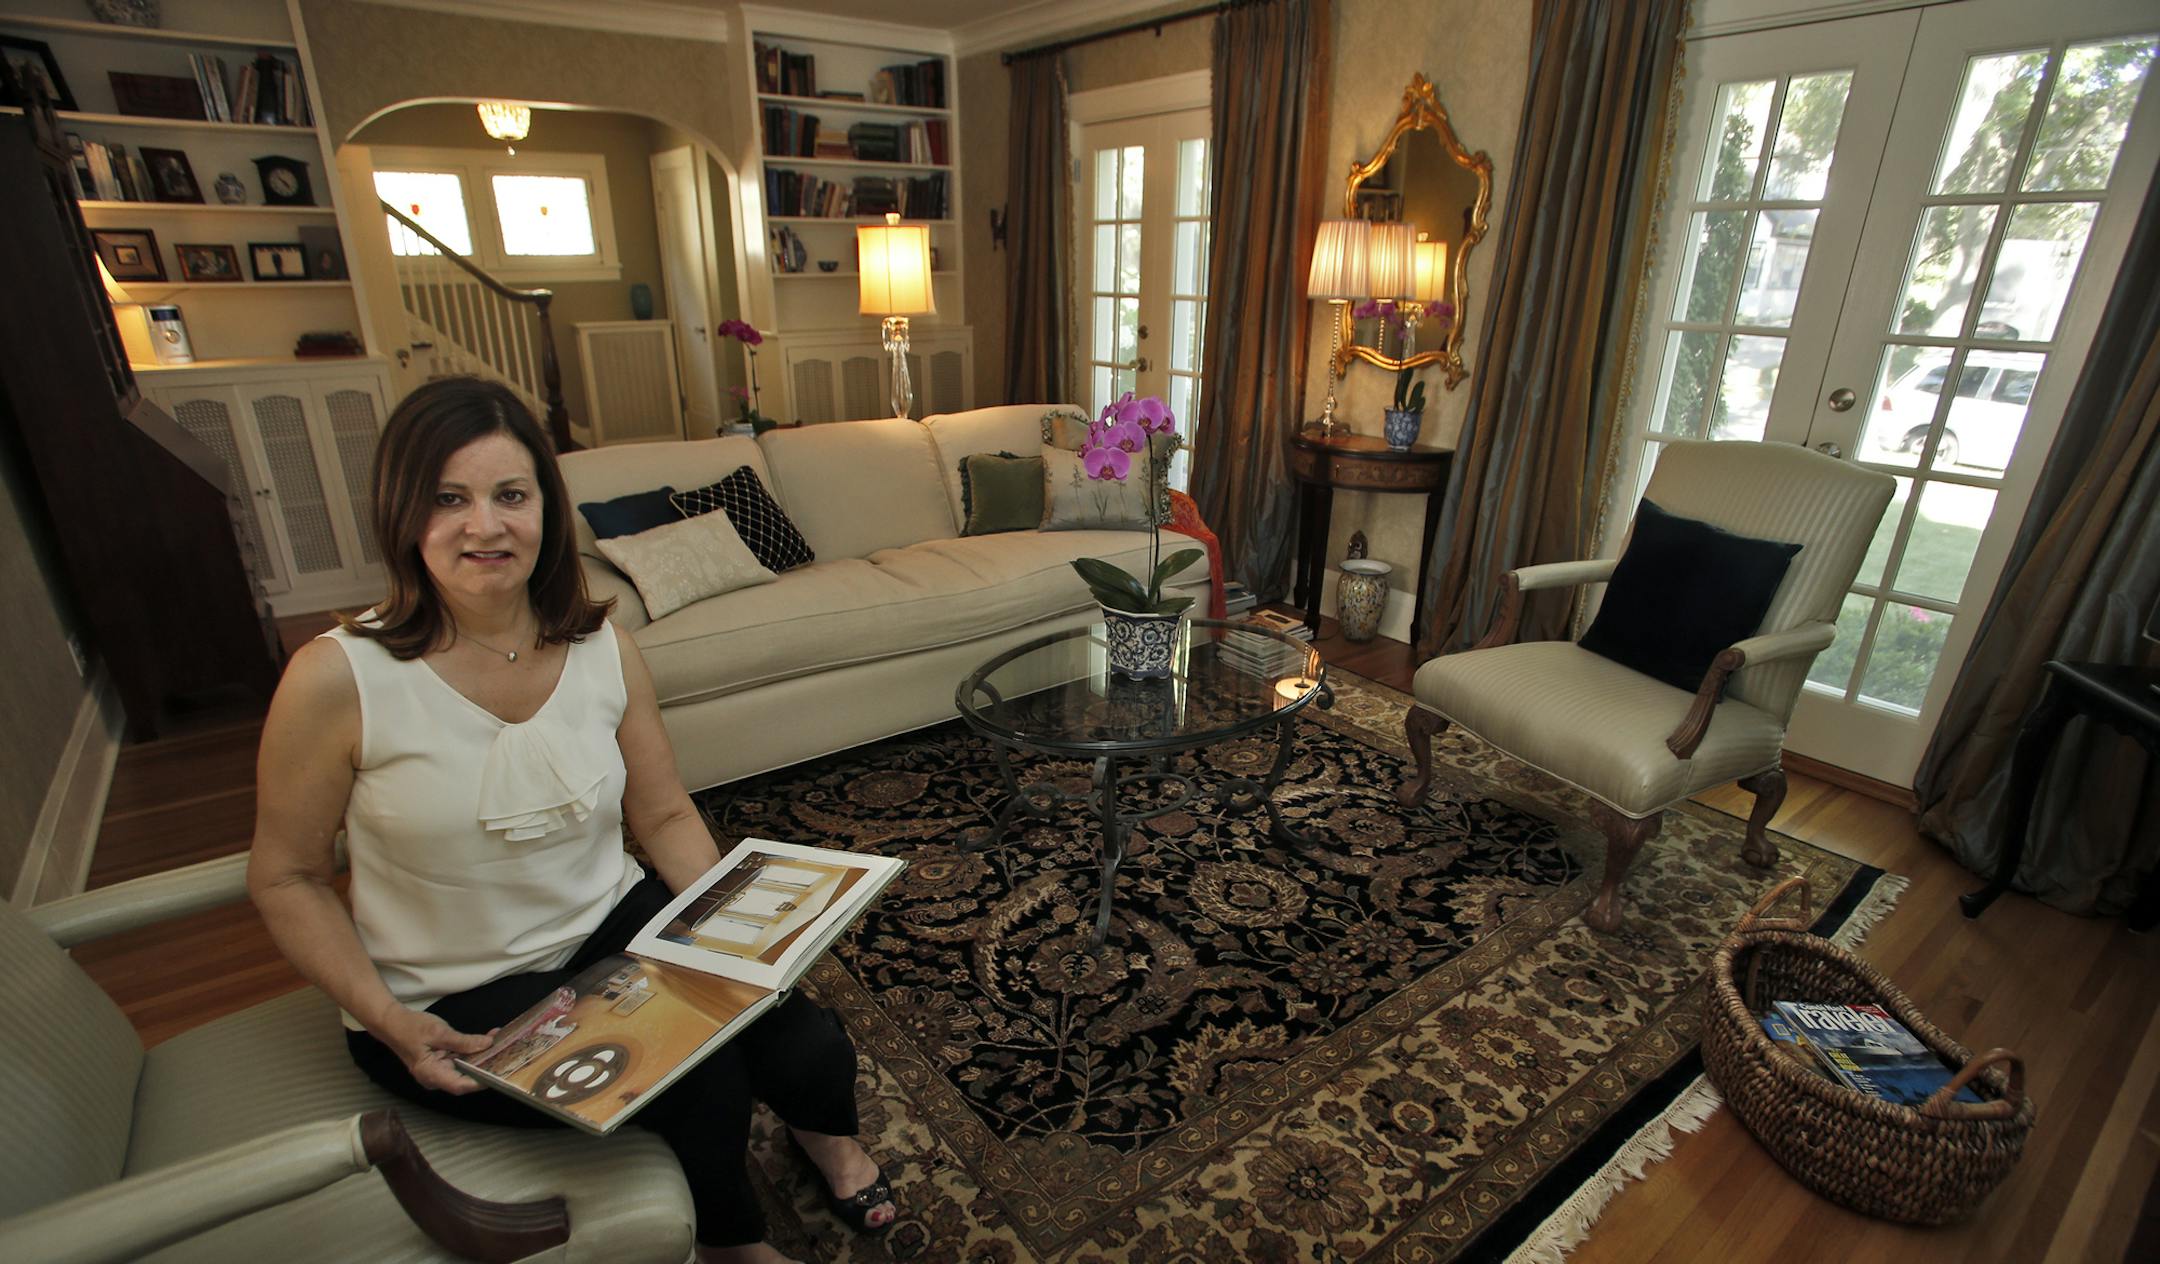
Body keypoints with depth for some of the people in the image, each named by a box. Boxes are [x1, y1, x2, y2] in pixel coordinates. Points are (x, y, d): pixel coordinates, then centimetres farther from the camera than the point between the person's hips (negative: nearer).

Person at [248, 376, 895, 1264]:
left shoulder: (604, 652, -7)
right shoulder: (337, 679, -17)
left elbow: (664, 814, 2)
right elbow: (286, 877, -6)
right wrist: (387, 1021, -18)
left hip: (614, 926, 3)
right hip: (452, 1006, -2)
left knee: (805, 1047, -16)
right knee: (701, 1081, -21)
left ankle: (824, 1132, 25)